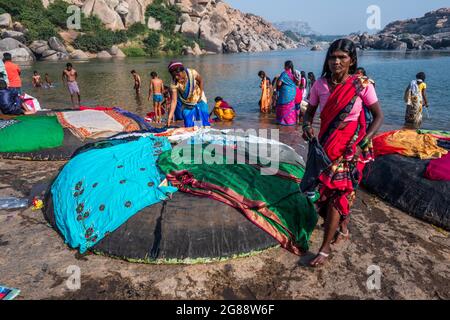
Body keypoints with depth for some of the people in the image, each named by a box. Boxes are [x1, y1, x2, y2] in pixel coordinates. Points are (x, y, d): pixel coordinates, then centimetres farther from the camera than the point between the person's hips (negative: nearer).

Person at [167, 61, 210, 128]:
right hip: (186, 105, 0)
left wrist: (201, 94, -12)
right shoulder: (174, 84, -24)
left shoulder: (192, 73, -26)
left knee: (205, 122, 2)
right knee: (188, 125, 2)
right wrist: (169, 117, -30)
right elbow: (174, 101, -24)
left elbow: (201, 81, -5)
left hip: (199, 100, 0)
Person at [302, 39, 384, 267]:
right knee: (342, 191, 16)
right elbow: (310, 112, 8)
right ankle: (343, 228, 43)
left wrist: (363, 142, -16)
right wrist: (307, 126, -14)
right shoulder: (320, 85, -3)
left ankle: (325, 247, 5)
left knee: (335, 193, -5)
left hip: (350, 147, -3)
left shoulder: (362, 85, -12)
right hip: (326, 145, 4)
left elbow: (378, 116, -5)